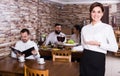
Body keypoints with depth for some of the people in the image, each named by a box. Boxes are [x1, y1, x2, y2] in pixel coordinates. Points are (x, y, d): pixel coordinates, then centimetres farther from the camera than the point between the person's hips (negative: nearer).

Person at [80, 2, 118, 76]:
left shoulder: (107, 27, -8)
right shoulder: (84, 28, 5)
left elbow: (114, 48, -9)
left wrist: (98, 44, -15)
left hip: (98, 59, -4)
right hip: (85, 59, 4)